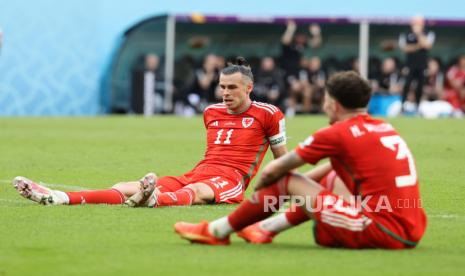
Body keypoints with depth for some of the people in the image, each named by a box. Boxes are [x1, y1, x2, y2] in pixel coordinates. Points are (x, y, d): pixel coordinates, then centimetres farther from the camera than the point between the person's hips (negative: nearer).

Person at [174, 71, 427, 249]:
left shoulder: (336, 134, -5)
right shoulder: (385, 128, 16)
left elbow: (271, 171, 5)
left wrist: (257, 189, 26)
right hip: (412, 233, 8)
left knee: (285, 181, 3)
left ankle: (217, 231, 19)